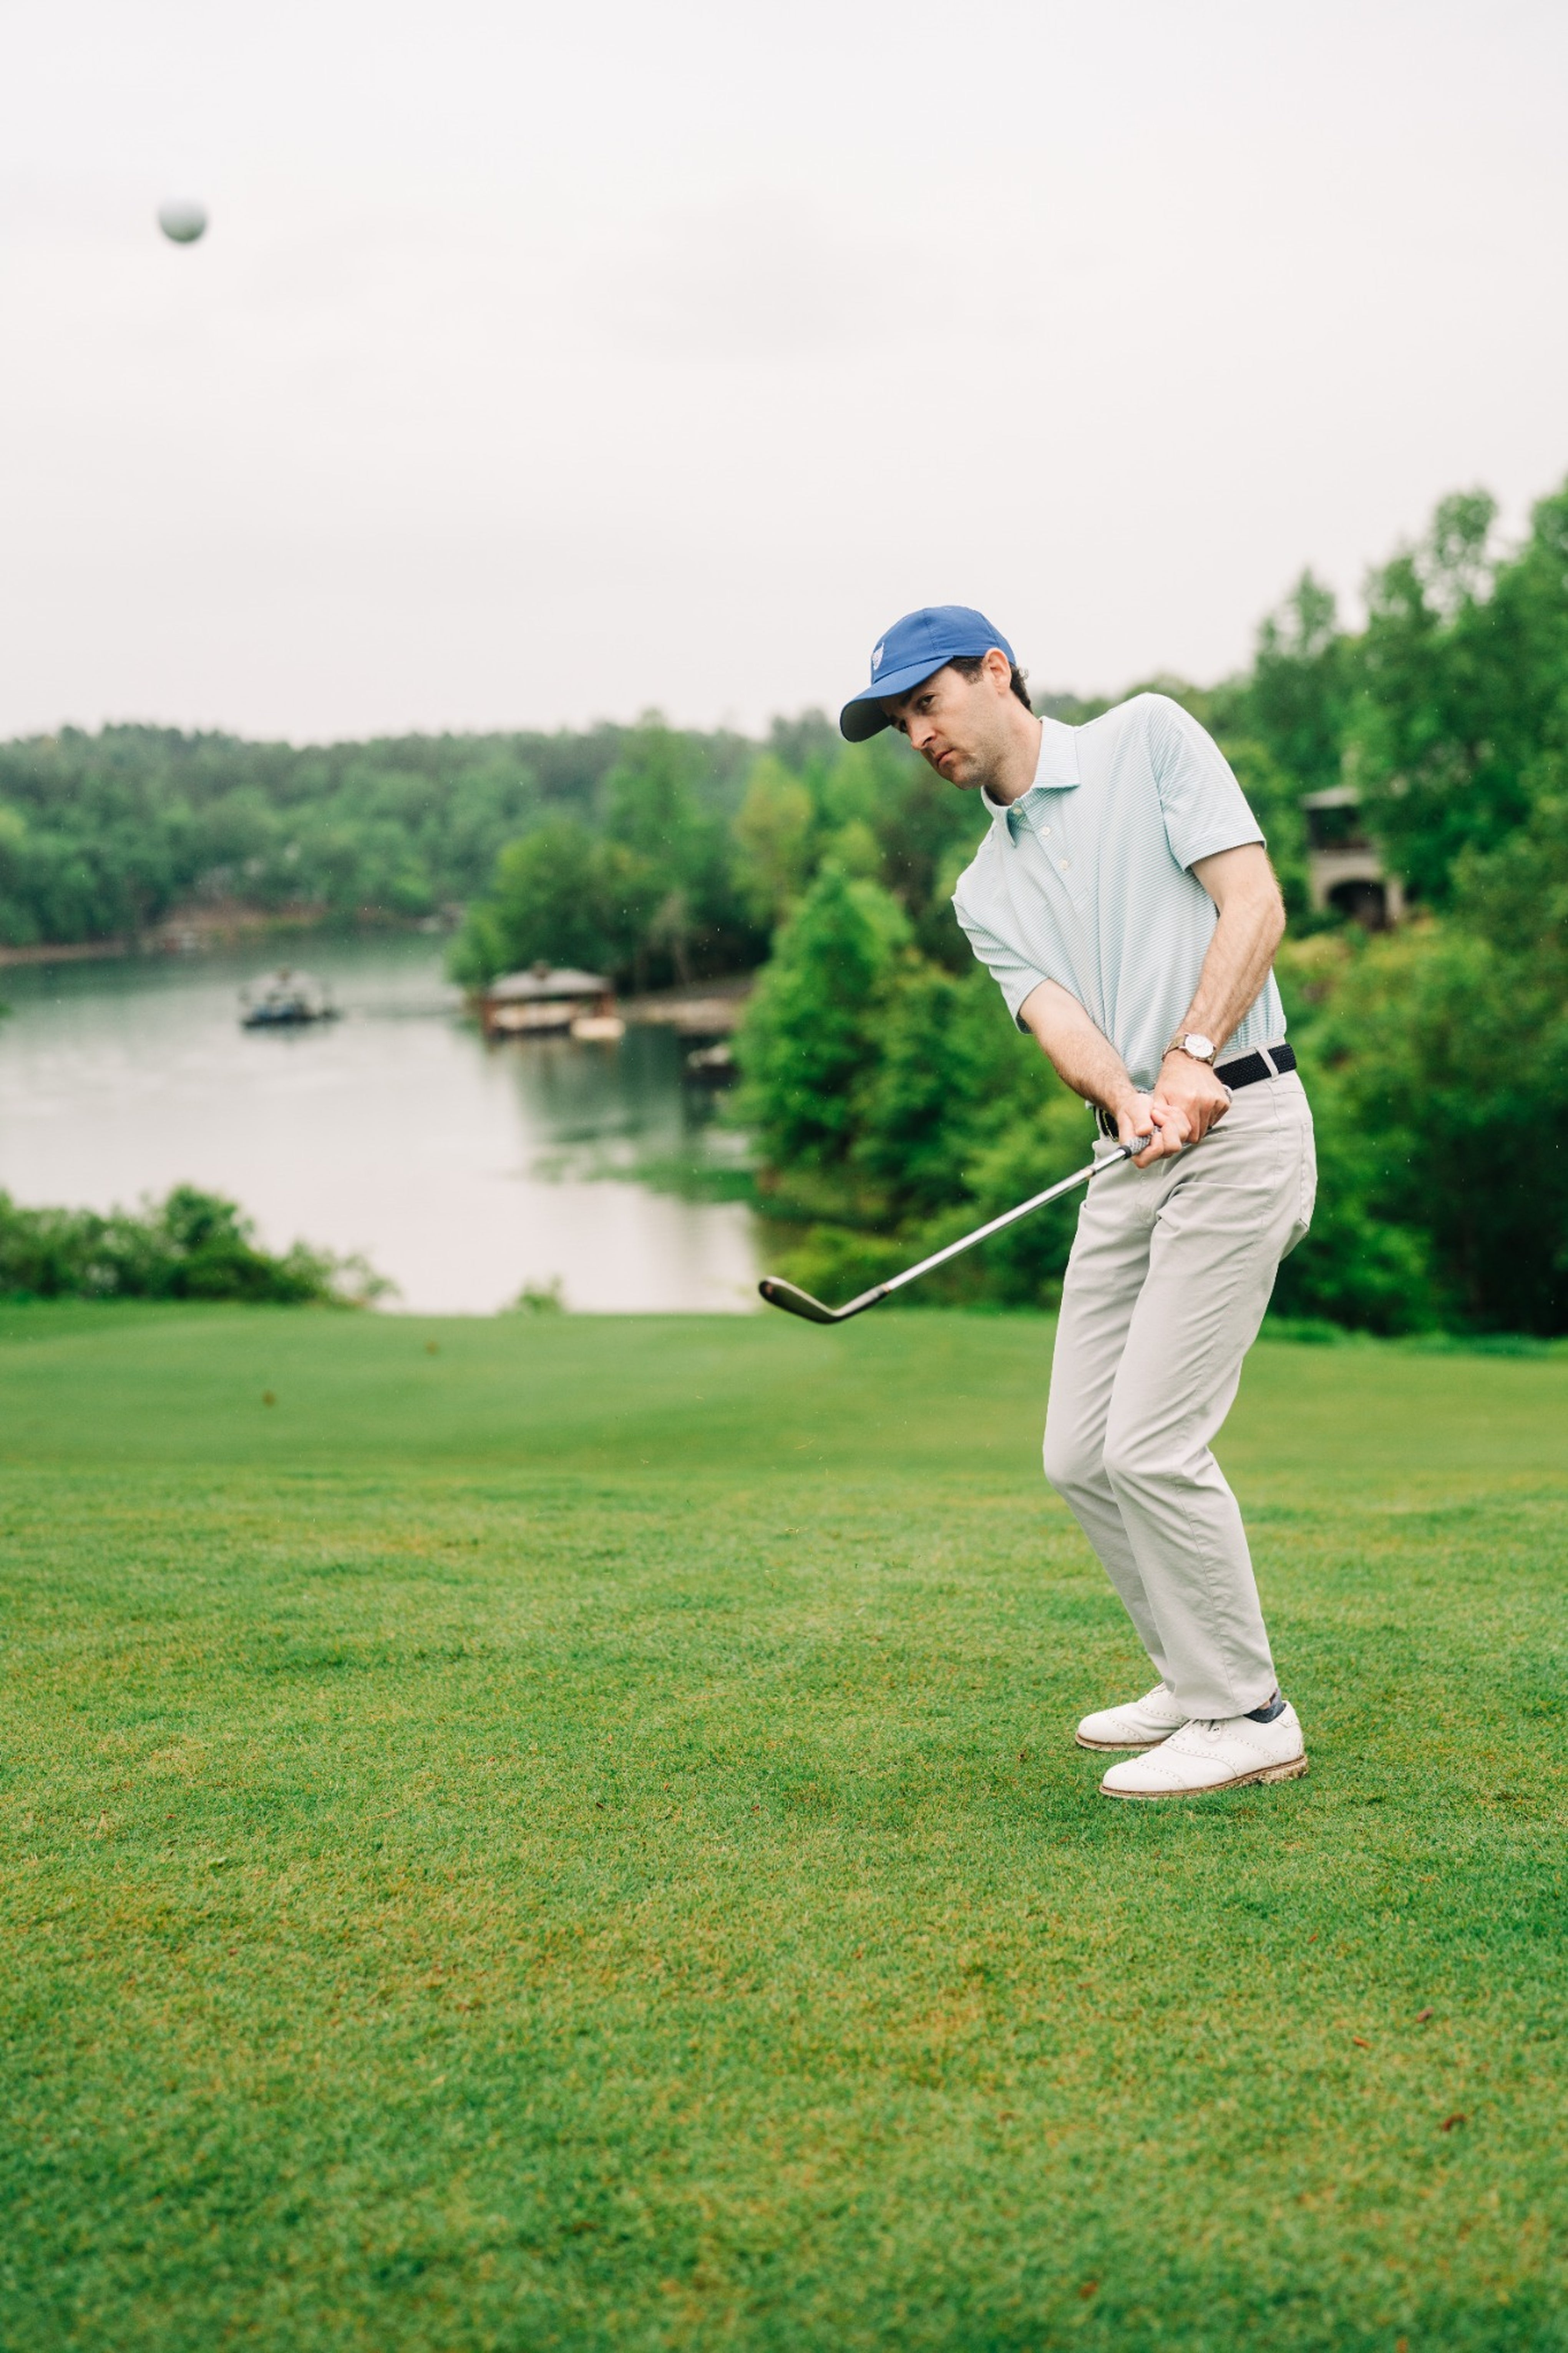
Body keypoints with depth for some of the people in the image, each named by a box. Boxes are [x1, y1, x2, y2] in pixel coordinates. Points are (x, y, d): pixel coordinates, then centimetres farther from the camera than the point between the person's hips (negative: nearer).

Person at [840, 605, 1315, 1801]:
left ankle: (1249, 1718, 2)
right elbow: (1058, 1014, -2)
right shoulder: (987, 889, 17)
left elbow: (1254, 904, -9)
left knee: (1153, 1443, -12)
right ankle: (1197, 1681, 24)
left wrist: (1192, 1057, -22)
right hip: (1131, 1158, 7)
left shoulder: (1149, 737, 2)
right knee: (1080, 1455, 6)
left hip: (1241, 1123, -7)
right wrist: (1131, 1103, -23)